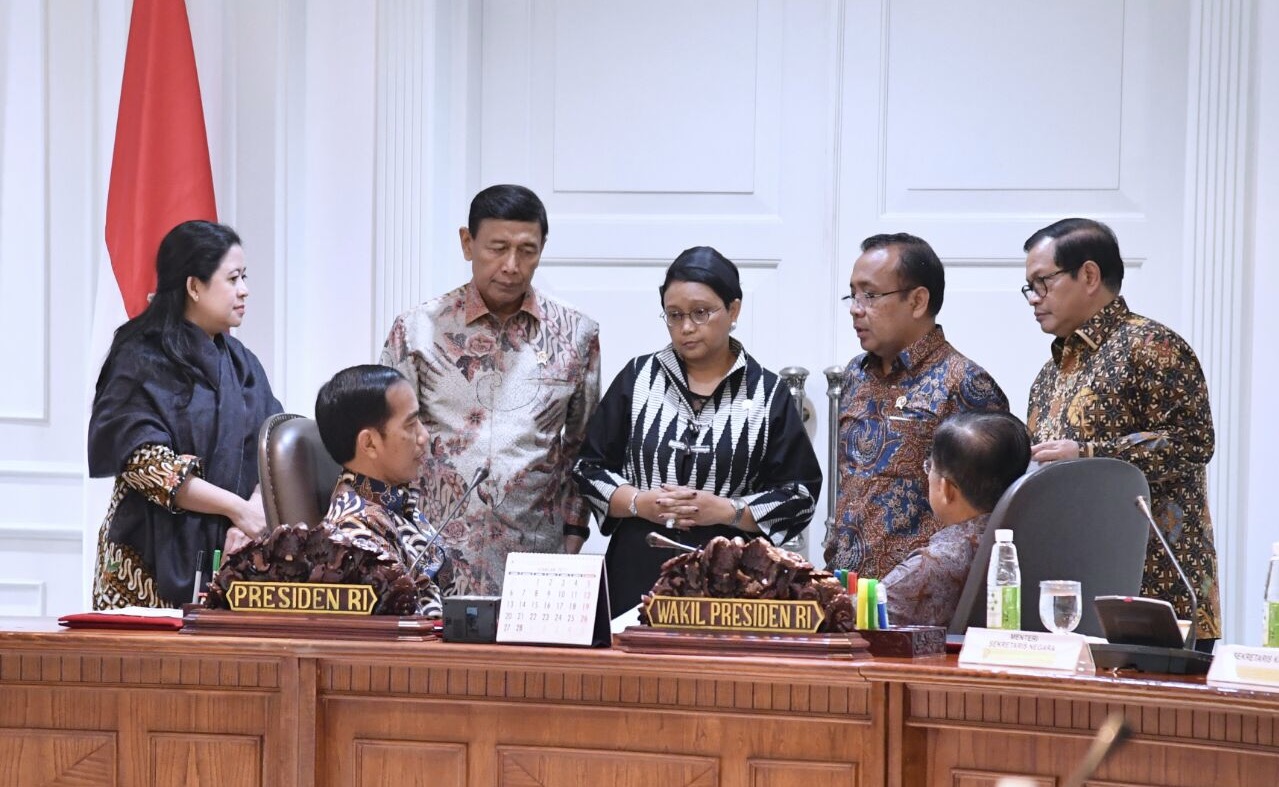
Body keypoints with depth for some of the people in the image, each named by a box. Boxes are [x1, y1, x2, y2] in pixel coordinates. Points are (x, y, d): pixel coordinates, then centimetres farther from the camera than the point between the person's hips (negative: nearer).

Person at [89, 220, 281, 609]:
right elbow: (146, 463, -14)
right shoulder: (142, 362, -5)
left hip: (228, 556, 5)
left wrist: (250, 523, -15)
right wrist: (237, 507, -17)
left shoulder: (241, 364, 13)